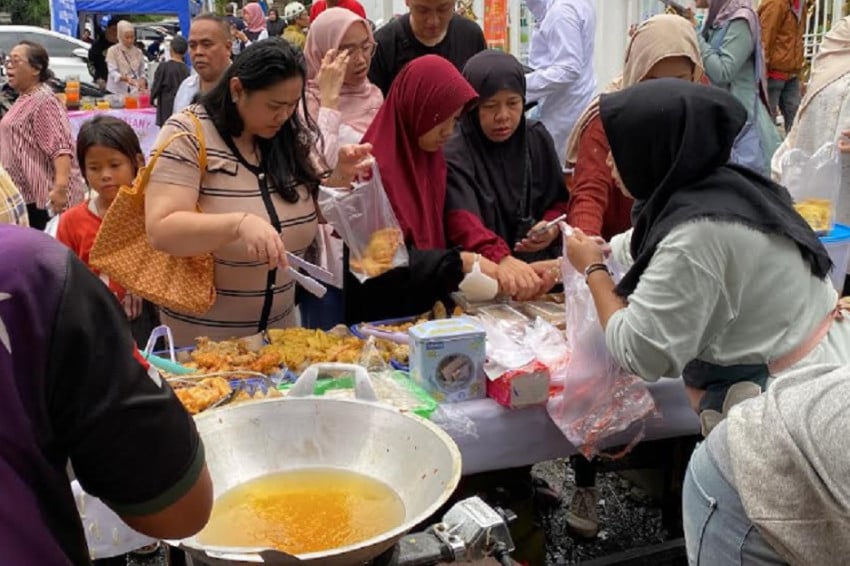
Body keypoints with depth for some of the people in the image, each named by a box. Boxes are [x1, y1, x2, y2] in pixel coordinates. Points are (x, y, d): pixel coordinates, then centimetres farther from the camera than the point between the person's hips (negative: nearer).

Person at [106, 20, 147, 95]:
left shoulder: (138, 52, 9)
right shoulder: (113, 50, -1)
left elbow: (141, 72, 10)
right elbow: (113, 72, -11)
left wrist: (142, 80, -13)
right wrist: (126, 79, -28)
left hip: (134, 91, 3)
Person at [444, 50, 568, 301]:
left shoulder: (538, 140, 8)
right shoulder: (454, 154, -10)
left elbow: (559, 202, 19)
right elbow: (463, 221, -26)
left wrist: (552, 227, -3)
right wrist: (501, 258, -44)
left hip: (539, 265, 4)